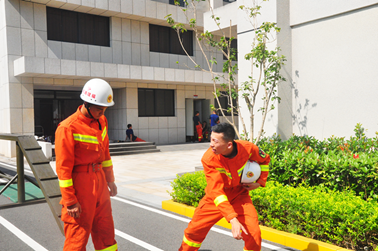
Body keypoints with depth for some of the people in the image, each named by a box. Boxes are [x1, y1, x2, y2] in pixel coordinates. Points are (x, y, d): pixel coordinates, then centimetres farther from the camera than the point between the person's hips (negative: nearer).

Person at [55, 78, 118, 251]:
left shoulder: (101, 121, 6)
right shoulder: (68, 128, -18)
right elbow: (63, 167, -17)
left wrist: (110, 180, 21)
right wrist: (70, 201, -15)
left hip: (99, 181, 7)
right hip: (80, 184, -7)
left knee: (105, 231, 18)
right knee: (77, 237, 5)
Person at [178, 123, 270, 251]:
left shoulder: (248, 148, -23)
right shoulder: (208, 158, -28)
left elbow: (265, 159, 2)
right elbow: (216, 191, -33)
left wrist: (260, 182, -5)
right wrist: (233, 219, -40)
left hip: (239, 196, 1)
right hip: (215, 199, 0)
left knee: (253, 233, -15)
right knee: (194, 229, 3)